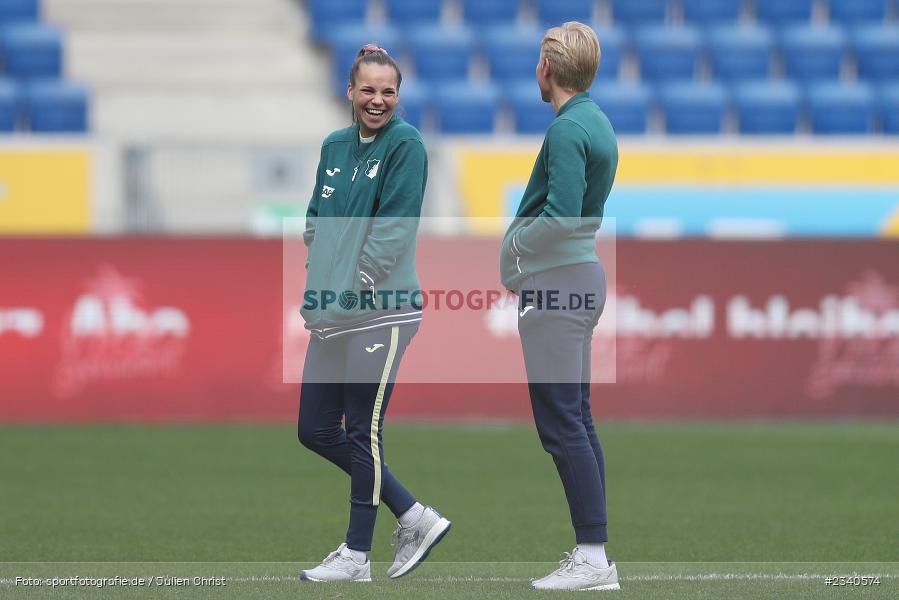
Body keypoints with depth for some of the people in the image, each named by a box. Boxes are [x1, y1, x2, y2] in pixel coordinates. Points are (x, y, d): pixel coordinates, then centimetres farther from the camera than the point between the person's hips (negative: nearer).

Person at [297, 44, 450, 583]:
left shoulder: (406, 145, -7)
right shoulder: (335, 147, 14)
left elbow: (394, 227, -13)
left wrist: (351, 292, -15)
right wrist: (319, 281, 3)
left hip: (381, 312, -8)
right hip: (332, 316, 8)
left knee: (364, 432, -2)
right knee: (316, 430, 8)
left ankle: (358, 554, 10)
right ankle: (415, 518, 18)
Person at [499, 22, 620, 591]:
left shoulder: (568, 129, -17)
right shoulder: (599, 124, 14)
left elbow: (560, 217, -25)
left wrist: (512, 248, -10)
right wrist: (521, 245, 12)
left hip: (555, 283, -10)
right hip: (581, 275, 10)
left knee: (562, 422, -8)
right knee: (577, 419, 11)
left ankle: (592, 556, -9)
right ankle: (596, 557, 12)